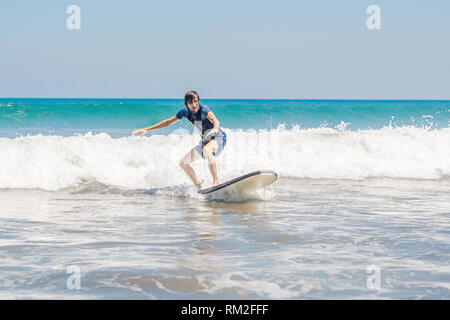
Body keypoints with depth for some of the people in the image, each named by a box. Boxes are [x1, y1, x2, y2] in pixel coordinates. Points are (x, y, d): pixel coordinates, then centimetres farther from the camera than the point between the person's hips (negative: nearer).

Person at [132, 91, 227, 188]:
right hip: (205, 141, 8)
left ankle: (216, 181, -39)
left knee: (206, 150, -42)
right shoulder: (186, 112, -4)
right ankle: (198, 187, 19)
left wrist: (215, 128, -69)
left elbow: (215, 120, -45)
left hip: (218, 138, -8)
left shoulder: (204, 109, -24)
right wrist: (147, 129, 2)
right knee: (183, 163, 9)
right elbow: (168, 122, 5)